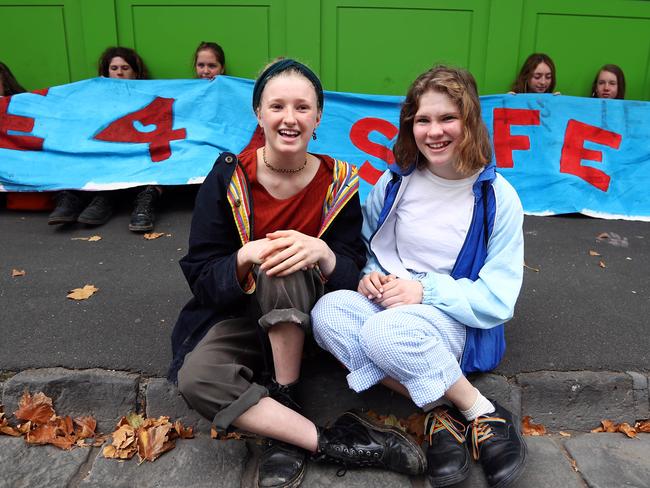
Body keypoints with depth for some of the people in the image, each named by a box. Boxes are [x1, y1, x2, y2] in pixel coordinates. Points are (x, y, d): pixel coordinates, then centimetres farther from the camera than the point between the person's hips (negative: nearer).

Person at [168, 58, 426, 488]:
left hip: (307, 319, 0)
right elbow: (201, 276, -10)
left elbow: (352, 279, -9)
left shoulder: (338, 183, -7)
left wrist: (323, 255, -32)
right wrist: (245, 256, -31)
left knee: (286, 269, -34)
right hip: (238, 314, 1)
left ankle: (287, 417, -21)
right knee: (196, 377, -30)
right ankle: (332, 442, -23)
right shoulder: (228, 178, -9)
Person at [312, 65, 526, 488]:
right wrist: (368, 275, -9)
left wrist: (426, 289, -19)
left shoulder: (497, 197, -6)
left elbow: (497, 299, -8)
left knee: (385, 331, -37)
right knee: (328, 312, -29)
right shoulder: (396, 183, 2)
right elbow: (361, 247, 14)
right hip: (386, 303, 4)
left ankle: (483, 415, -13)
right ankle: (437, 411, -20)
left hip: (457, 322, -4)